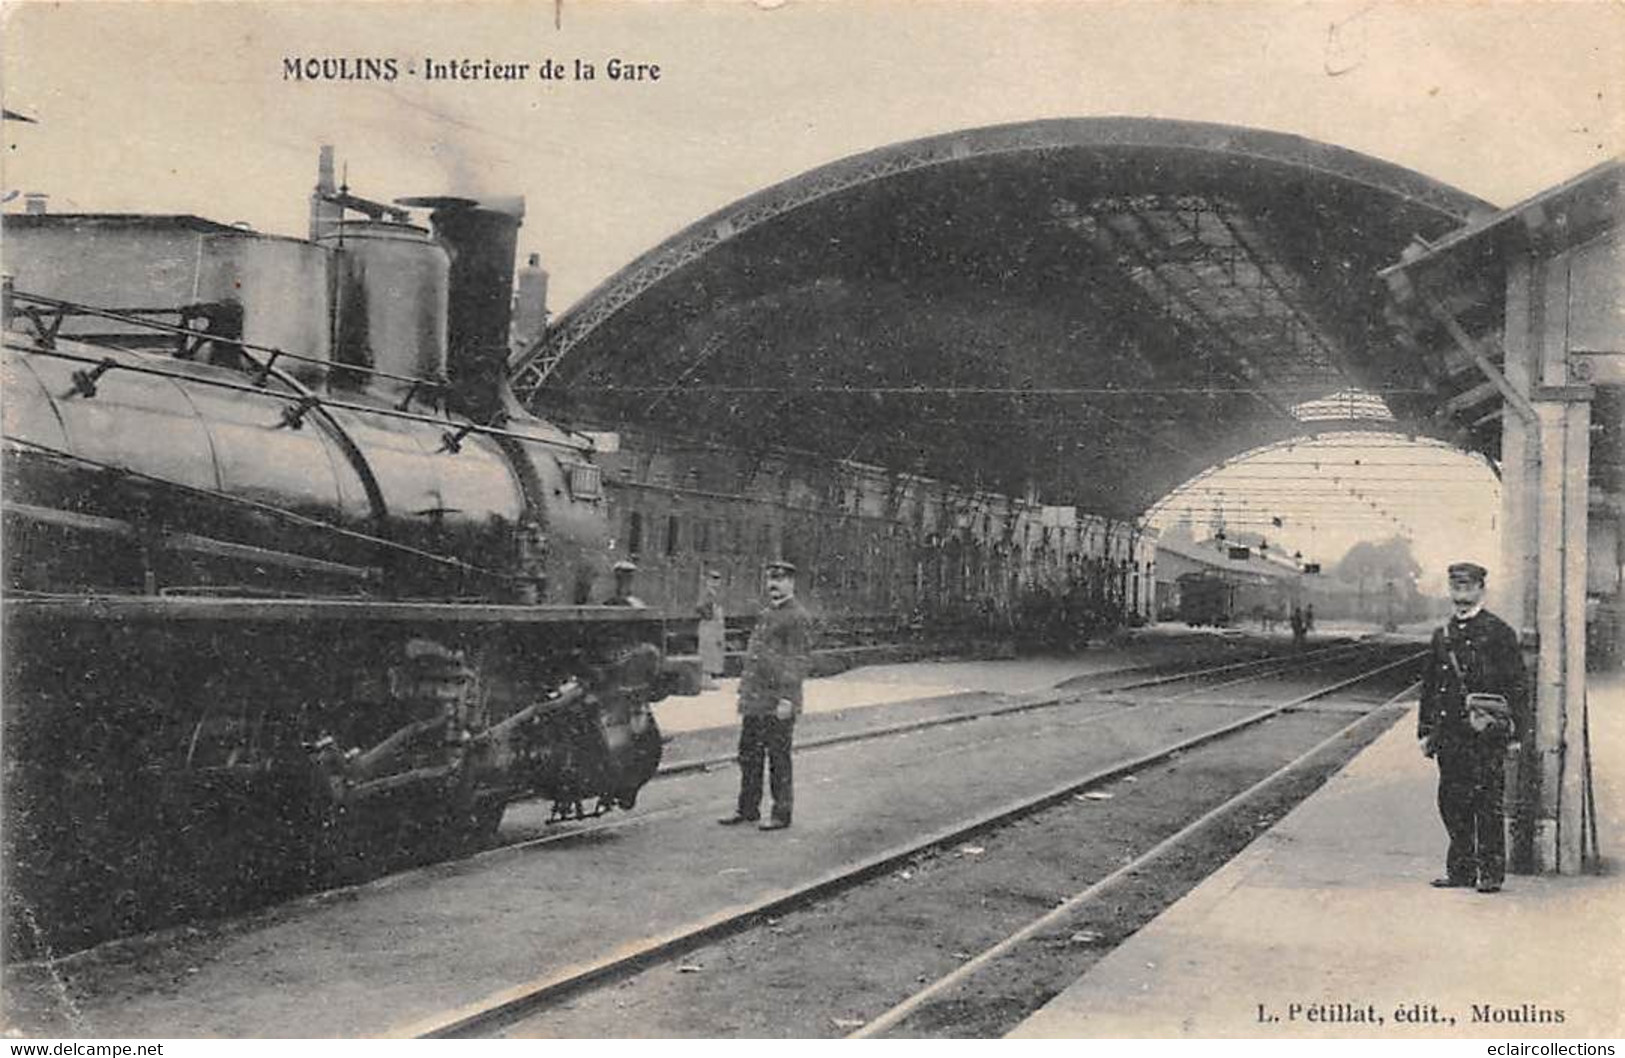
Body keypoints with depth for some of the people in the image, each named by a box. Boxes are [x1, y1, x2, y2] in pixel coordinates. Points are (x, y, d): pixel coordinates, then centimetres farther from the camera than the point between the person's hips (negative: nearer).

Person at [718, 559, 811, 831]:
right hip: (754, 701, 8)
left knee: (778, 758, 0)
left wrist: (786, 699, -20)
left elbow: (800, 661, -15)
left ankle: (782, 814, 9)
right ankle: (748, 809, 23)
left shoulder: (797, 618, -11)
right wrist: (745, 691, 19)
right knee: (748, 755, 13)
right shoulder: (765, 614, 15)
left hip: (777, 704, -8)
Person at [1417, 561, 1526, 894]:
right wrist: (1426, 731, 13)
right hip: (1449, 734, 5)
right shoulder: (1443, 635, 15)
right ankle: (1461, 871, 15)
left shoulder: (1499, 632, 0)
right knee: (1451, 802, 6)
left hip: (1485, 732, -5)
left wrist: (1510, 728, -8)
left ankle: (1491, 873, 2)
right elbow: (1429, 685, 18)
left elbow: (1515, 685, -2)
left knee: (1488, 803, -4)